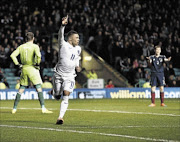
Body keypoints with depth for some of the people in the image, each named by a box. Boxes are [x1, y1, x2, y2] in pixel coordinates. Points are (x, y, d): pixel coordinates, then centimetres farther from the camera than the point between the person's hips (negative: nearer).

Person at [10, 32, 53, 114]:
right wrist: (37, 64, -8)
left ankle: (14, 108, 12)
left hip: (24, 69, 5)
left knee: (21, 89, 12)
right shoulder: (35, 46, -4)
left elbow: (13, 55, 2)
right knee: (39, 88, -3)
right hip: (32, 68, -4)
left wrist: (18, 64, 6)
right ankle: (43, 108, -9)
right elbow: (38, 55, -23)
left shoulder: (21, 47, 8)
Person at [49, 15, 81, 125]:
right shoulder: (63, 45, -9)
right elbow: (60, 35, -29)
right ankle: (53, 92, 45)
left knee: (66, 97, -13)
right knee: (57, 97, 9)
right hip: (59, 74, -3)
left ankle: (60, 117, -10)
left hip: (70, 76, 3)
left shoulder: (78, 49, 8)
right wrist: (63, 25, -47)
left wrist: (77, 66, 8)